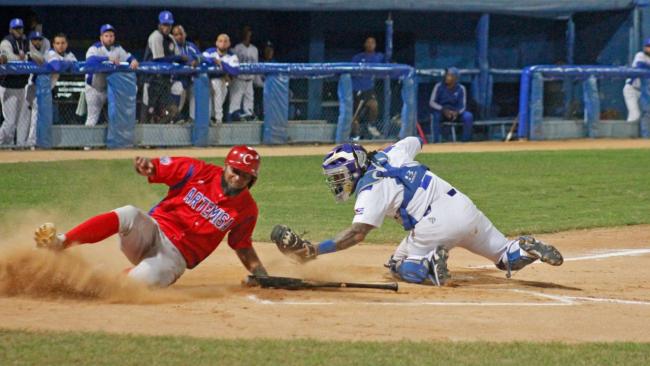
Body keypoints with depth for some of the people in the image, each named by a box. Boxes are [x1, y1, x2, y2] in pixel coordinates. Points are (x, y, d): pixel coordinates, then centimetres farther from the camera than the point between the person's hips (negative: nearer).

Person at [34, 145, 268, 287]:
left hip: (176, 255, 0)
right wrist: (145, 166, -27)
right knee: (129, 215, -36)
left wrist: (262, 276, 2)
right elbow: (154, 169, -3)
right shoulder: (200, 172, -1)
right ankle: (60, 243, -37)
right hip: (151, 232, 0)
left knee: (147, 278, -38)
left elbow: (243, 247, 14)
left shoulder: (246, 208, 4)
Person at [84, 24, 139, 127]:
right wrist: (108, 59, -47)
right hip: (94, 87, -5)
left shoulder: (117, 49, 5)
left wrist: (133, 61, -31)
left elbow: (128, 57, -5)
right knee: (93, 116, -2)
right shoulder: (95, 48, -14)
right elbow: (90, 60, -34)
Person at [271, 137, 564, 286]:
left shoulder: (370, 189, -6)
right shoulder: (392, 154, 15)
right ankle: (525, 249, -9)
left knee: (398, 267, 16)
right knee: (506, 257, 23)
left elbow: (357, 233, -16)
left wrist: (315, 250, -20)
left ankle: (431, 265, -13)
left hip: (438, 225, -7)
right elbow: (416, 141, 37)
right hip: (467, 207, 7)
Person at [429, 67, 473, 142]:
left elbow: (463, 106, -4)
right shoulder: (439, 86, -6)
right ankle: (436, 142, -32)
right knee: (435, 116, -36)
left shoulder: (461, 89, -3)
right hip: (441, 111, -1)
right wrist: (443, 110, -23)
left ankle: (466, 142, -17)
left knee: (468, 116, -26)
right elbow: (432, 102, -7)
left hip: (456, 113, 1)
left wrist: (457, 112, -27)